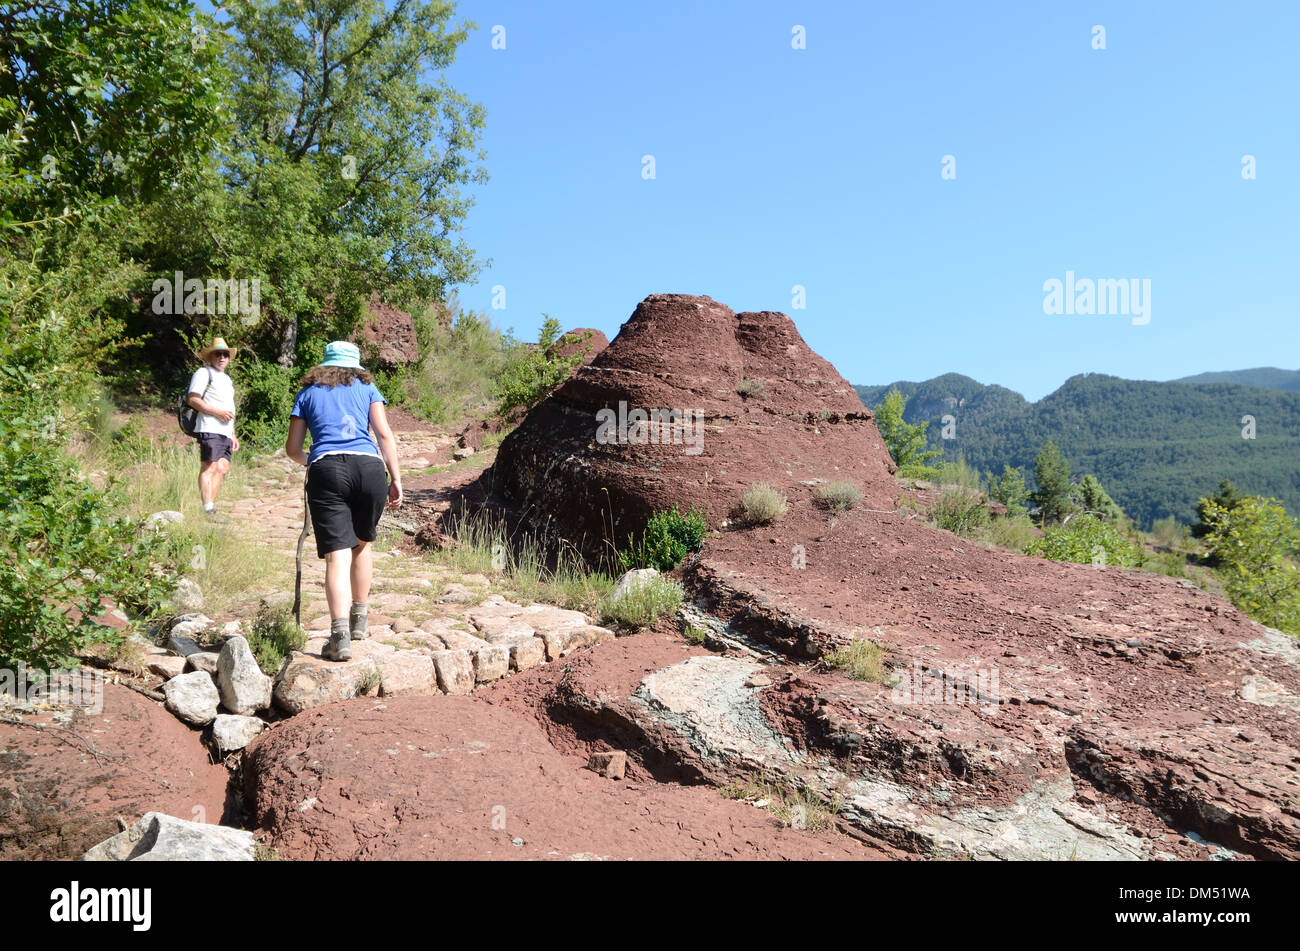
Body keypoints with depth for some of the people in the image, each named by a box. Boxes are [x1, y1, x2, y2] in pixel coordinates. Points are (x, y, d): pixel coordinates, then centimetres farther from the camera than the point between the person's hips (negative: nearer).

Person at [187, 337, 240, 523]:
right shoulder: (204, 373, 3)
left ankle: (211, 506, 4)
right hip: (210, 429, -8)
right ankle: (208, 511, -16)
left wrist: (233, 435, 27)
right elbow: (192, 399, -9)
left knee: (222, 469, 2)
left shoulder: (228, 380, 29)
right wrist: (216, 412, -15)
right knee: (209, 467, -12)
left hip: (225, 432, 8)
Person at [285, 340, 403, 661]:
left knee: (337, 556, -6)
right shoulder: (366, 387, 20)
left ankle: (340, 636, -19)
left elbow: (292, 448, 20)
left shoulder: (307, 393, 21)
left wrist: (308, 463, 41)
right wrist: (396, 479, 5)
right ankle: (358, 620, 30)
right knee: (362, 544, 21)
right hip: (369, 468, 1)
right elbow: (385, 435, 7)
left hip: (326, 470, -1)